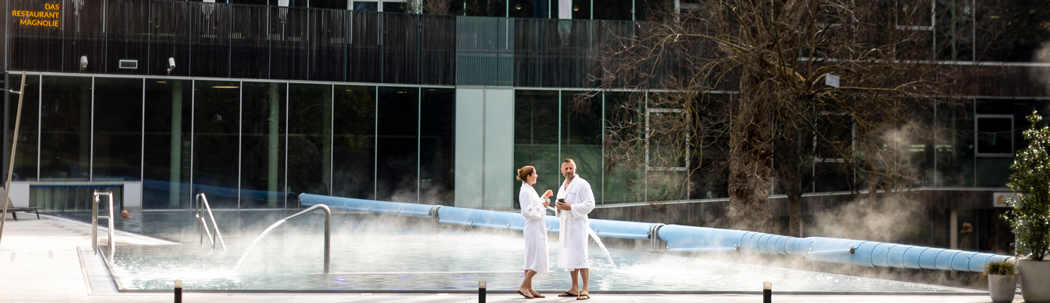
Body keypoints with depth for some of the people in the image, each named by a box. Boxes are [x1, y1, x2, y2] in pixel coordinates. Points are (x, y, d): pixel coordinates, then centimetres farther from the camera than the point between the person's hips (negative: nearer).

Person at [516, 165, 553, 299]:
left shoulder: (529, 190, 13)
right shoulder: (526, 192, -17)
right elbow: (528, 211, -23)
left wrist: (544, 197, 17)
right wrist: (542, 206, -14)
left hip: (535, 228, 10)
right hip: (534, 229, -10)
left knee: (531, 260, 11)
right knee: (538, 260, -8)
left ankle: (529, 288, 15)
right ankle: (523, 286, -5)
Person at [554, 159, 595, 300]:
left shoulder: (582, 184, -7)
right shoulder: (562, 187, 19)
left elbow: (590, 204, -14)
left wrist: (571, 207, -21)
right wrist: (559, 207, 5)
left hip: (578, 224, -9)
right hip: (565, 225, 9)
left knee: (580, 257, -13)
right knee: (568, 258, 9)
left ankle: (585, 289, -13)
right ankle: (574, 289, 15)